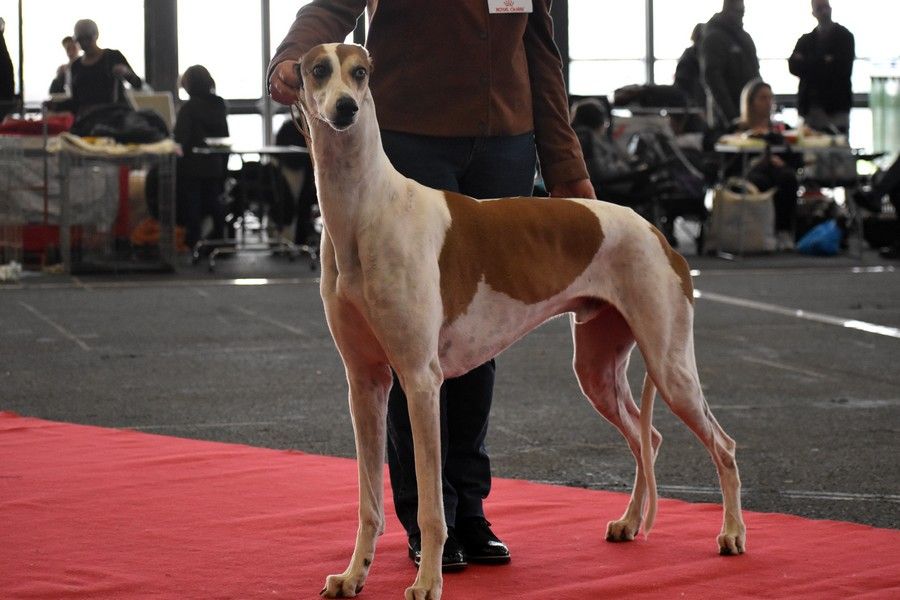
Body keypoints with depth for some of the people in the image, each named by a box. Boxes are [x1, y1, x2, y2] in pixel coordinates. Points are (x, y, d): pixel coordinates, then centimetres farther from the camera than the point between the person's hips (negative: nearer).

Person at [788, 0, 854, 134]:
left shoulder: (844, 36, 4)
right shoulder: (805, 40, 14)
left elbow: (843, 68, -8)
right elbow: (793, 66, 2)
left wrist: (809, 66, -6)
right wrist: (824, 63, -10)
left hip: (836, 106, -3)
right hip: (810, 106, 3)